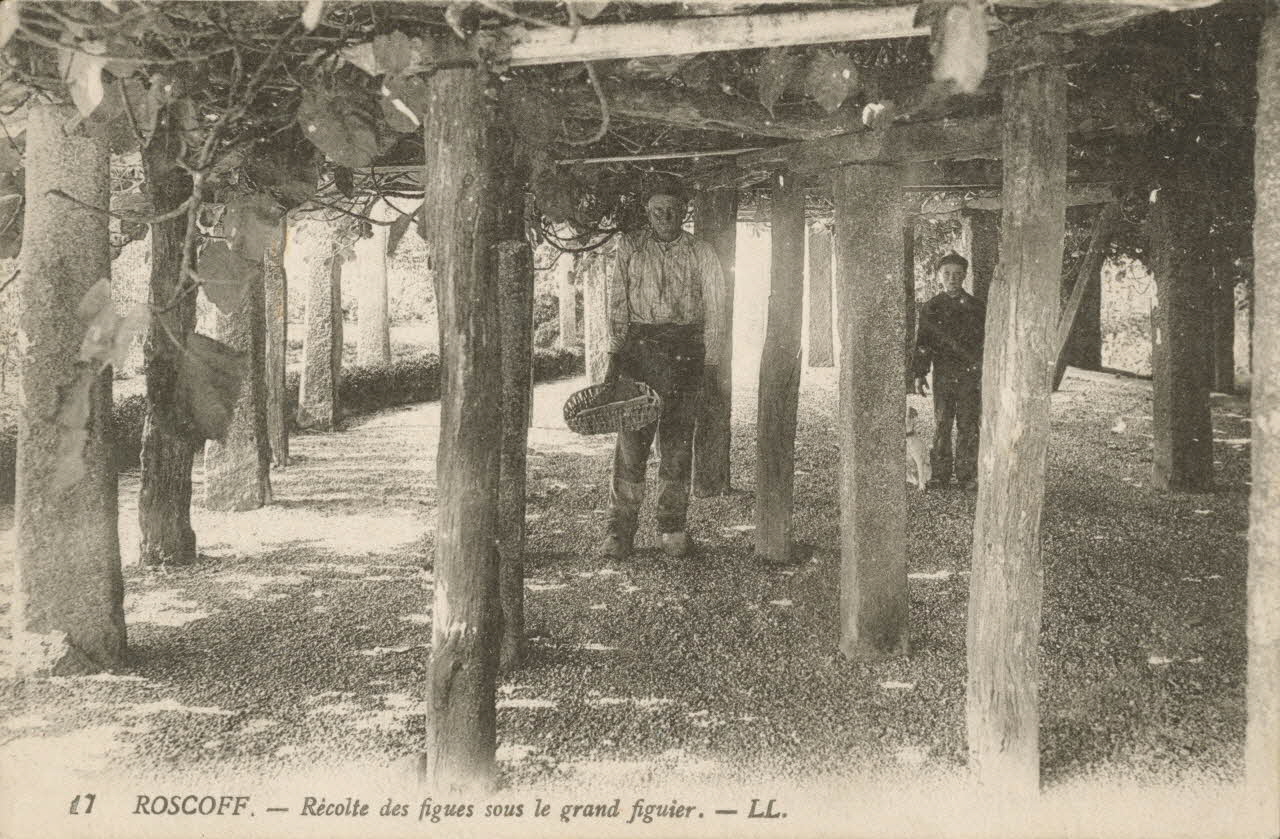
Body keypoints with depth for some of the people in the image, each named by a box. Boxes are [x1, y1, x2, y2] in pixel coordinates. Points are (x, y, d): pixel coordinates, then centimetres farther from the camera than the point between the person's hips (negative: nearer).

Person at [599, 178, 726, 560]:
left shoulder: (701, 252, 9)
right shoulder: (629, 248, 9)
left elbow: (714, 309, 9)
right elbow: (618, 304, 6)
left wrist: (710, 358, 1)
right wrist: (615, 354, -2)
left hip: (686, 347, 0)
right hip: (640, 345, 0)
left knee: (678, 439, 1)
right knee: (631, 436, -6)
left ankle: (672, 527, 9)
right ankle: (619, 528, -2)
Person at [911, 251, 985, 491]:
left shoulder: (976, 307, 5)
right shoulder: (930, 308, 5)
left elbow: (986, 342, 7)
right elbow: (921, 343, 6)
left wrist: (985, 373, 1)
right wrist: (919, 375, 1)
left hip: (970, 375, 0)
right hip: (942, 375, 0)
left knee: (968, 426, 2)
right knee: (941, 426, 3)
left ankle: (967, 475, 11)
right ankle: (940, 475, 10)